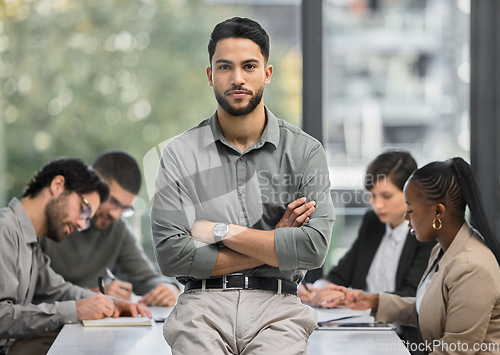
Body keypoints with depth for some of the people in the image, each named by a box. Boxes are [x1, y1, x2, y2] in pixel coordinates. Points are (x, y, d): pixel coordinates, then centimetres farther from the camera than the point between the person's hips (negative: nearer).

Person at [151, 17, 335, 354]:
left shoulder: (304, 151, 7)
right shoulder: (181, 153, 7)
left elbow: (314, 247, -4)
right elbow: (171, 255, -3)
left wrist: (221, 232, -4)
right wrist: (275, 243, -2)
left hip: (276, 305, 0)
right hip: (204, 304, 0)